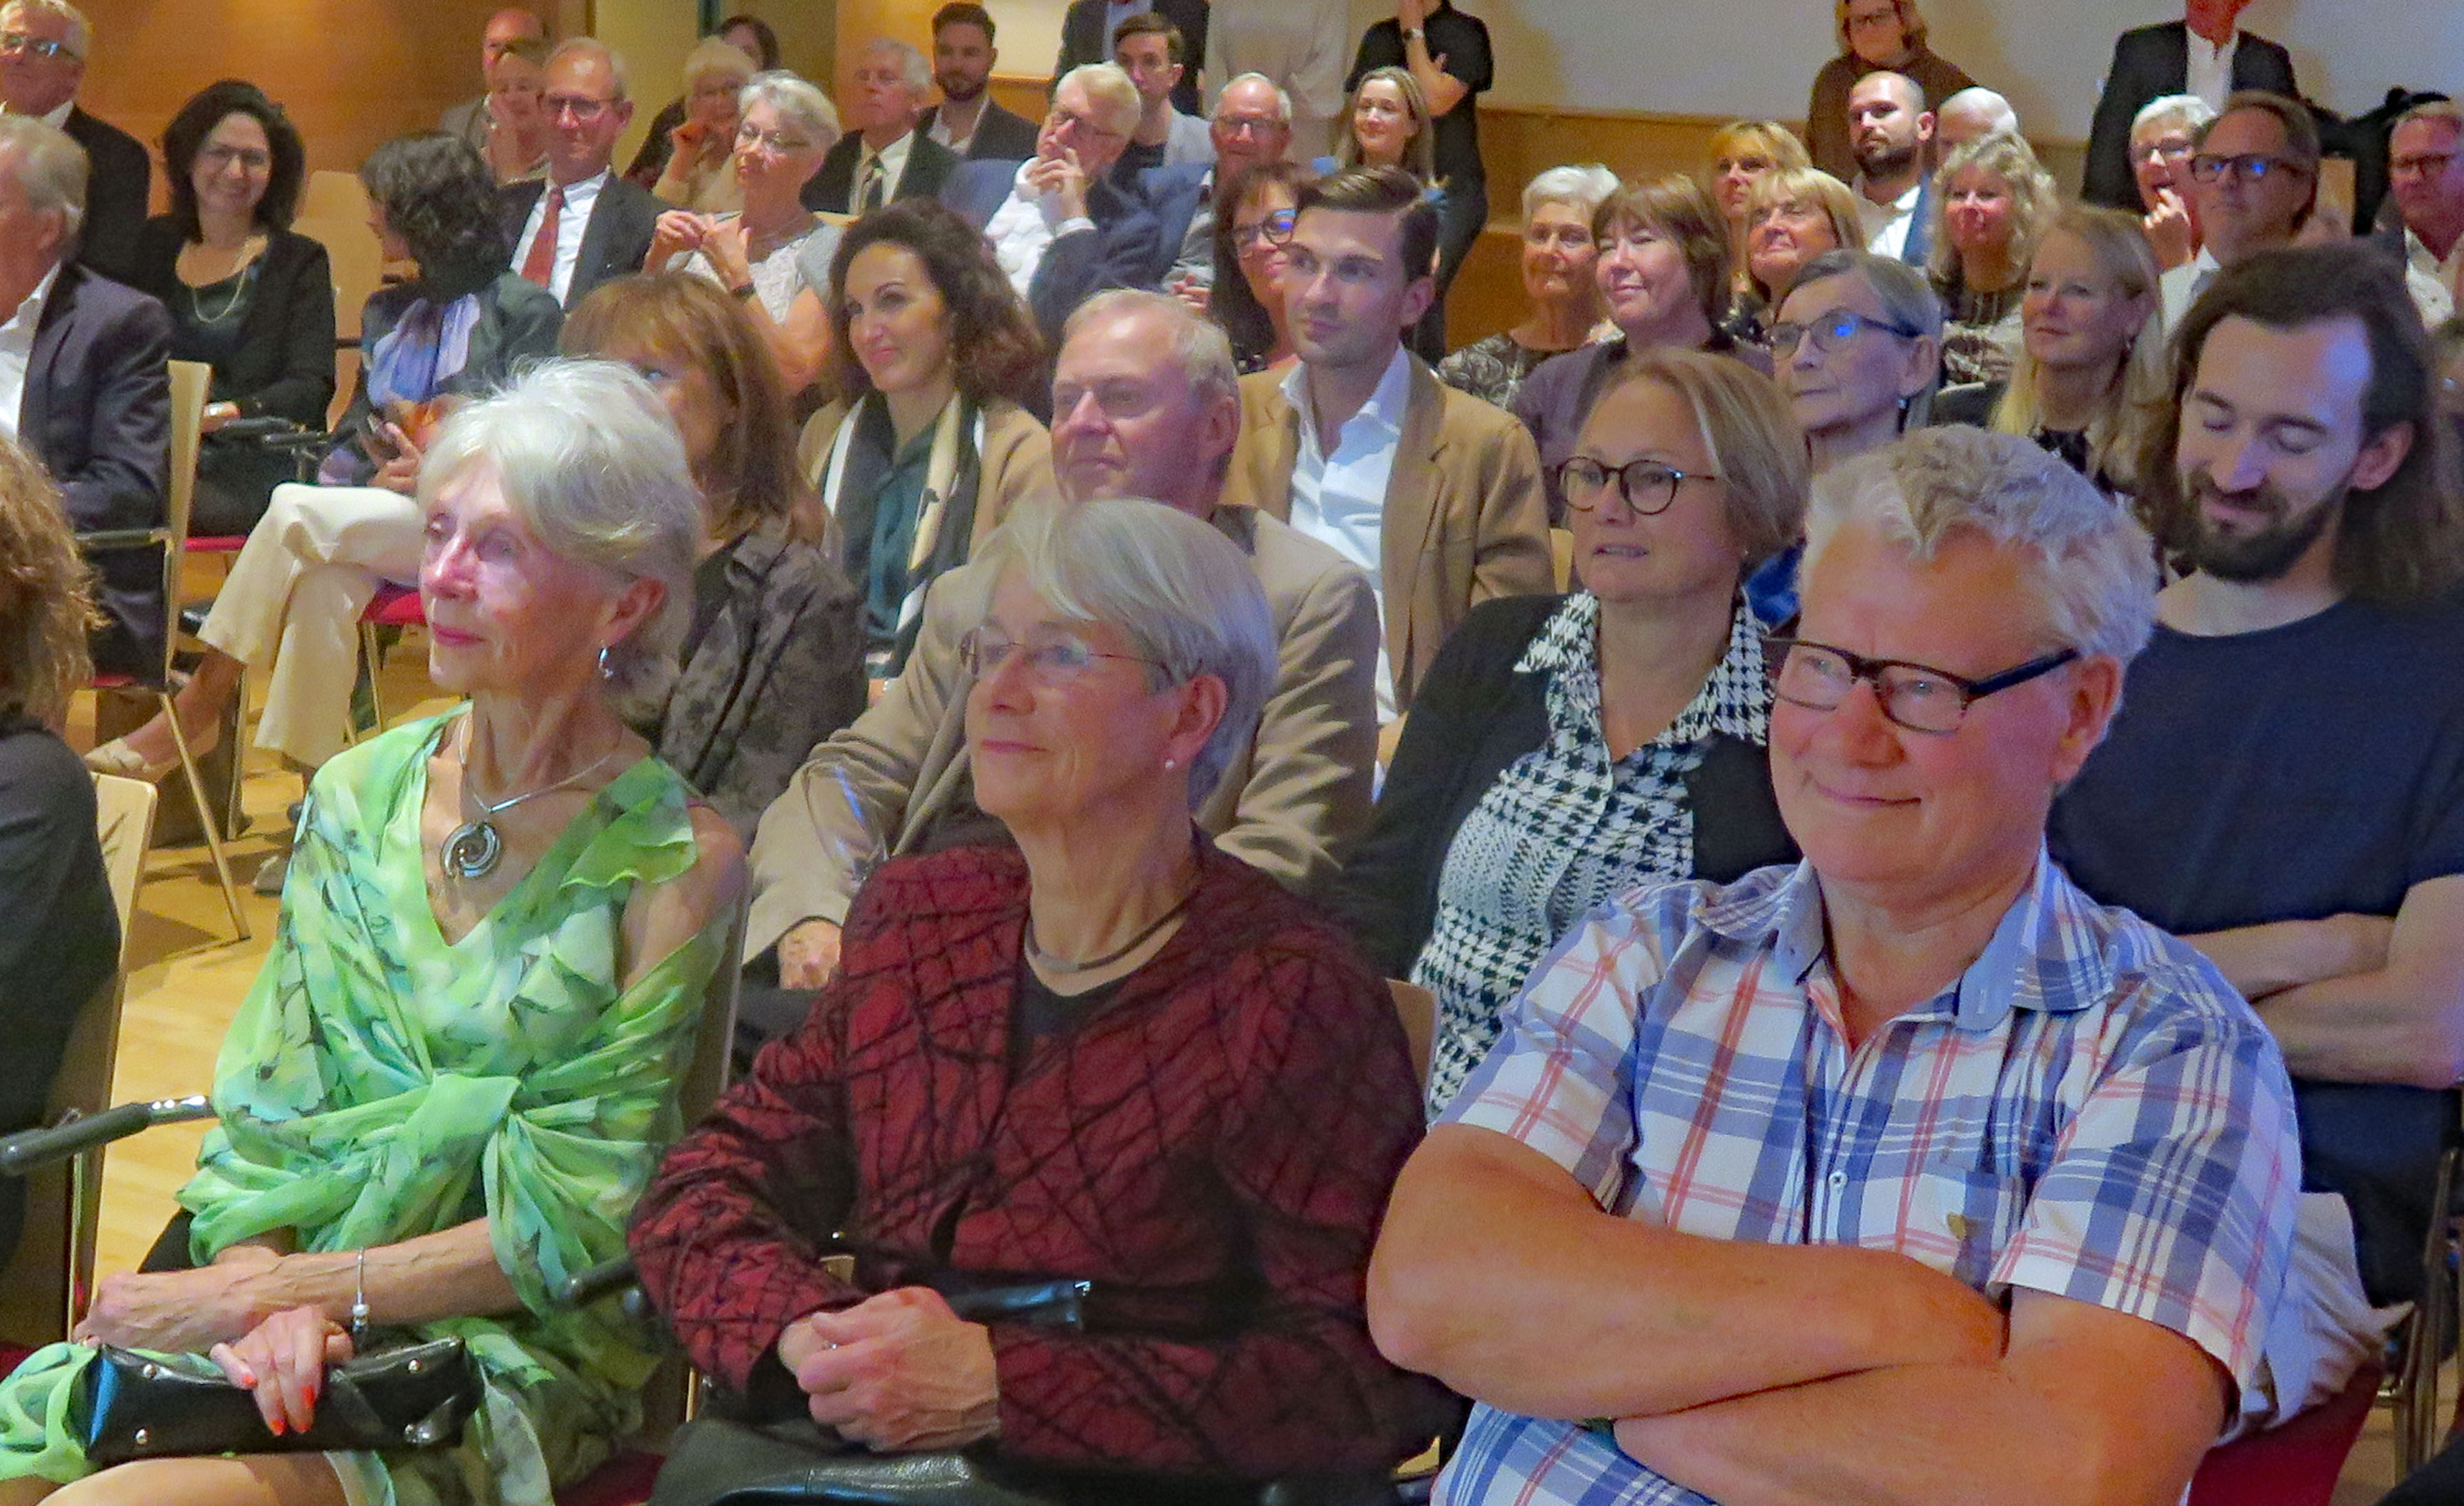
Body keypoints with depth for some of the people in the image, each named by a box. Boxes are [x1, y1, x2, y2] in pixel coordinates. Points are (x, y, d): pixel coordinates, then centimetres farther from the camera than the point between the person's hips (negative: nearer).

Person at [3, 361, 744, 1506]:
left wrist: (262, 1286, -13)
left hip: (517, 1357, -4)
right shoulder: (359, 796, 6)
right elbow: (262, 1117, 7)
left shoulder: (673, 862, -8)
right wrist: (266, 1292, -14)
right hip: (289, 1329, 5)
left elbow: (571, 1227, -10)